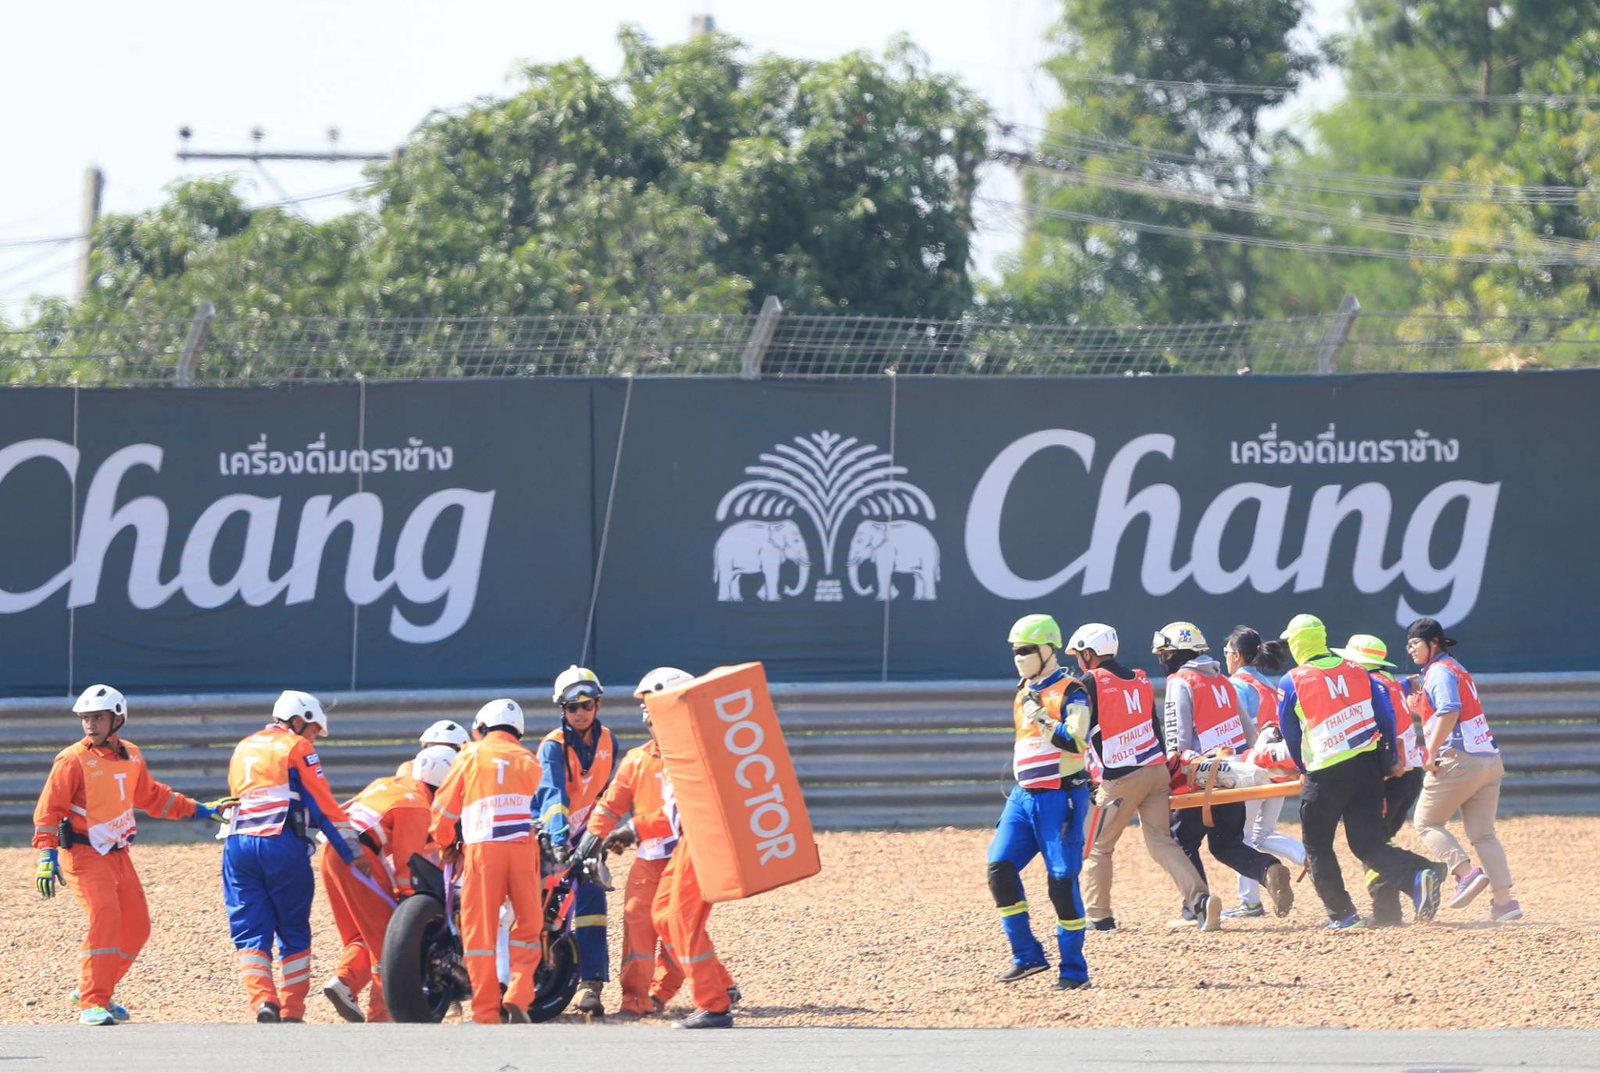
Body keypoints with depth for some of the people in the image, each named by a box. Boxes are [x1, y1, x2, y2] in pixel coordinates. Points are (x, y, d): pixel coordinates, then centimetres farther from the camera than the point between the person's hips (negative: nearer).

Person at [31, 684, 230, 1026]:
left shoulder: (131, 756, 8)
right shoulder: (73, 760, -11)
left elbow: (152, 796, 23)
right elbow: (49, 809, -14)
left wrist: (200, 810, 22)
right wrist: (47, 857, -24)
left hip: (118, 854, 7)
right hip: (84, 856, -7)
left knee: (136, 927, 10)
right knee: (105, 918, -22)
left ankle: (97, 992, 26)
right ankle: (91, 1004, -18)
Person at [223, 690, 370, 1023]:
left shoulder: (243, 748, 23)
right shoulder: (296, 747, 4)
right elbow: (322, 804, -1)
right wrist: (351, 850, 1)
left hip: (238, 843, 4)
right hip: (282, 843, -4)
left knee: (249, 932, 1)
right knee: (294, 932, 8)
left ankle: (262, 999, -20)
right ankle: (292, 1011, 5)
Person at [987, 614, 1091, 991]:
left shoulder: (1070, 692, -8)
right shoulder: (1024, 694, 16)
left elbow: (1076, 743, -20)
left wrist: (1043, 720, -27)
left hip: (1060, 797, -8)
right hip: (1024, 796, 8)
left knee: (1062, 881, -8)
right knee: (1000, 868, -6)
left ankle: (1073, 969, 1)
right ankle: (1027, 955, 2)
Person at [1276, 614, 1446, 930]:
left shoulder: (1292, 682, -2)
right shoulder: (1356, 671, 9)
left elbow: (1290, 735, 7)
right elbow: (1386, 715, 8)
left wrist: (1304, 767, 24)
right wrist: (1393, 759, 17)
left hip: (1326, 773, -5)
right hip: (1369, 766, 5)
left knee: (1317, 845, 12)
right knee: (1368, 843, 7)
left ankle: (1341, 913, 9)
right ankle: (1419, 874, -18)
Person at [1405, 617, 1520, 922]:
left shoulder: (1439, 671, -7)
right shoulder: (1457, 669, 22)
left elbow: (1449, 712, -21)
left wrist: (1431, 754, -18)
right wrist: (1420, 699, 18)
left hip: (1458, 760, -9)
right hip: (1490, 760, 9)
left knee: (1427, 823, 3)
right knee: (1483, 833, 7)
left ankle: (1466, 872, -14)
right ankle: (1504, 899, -3)